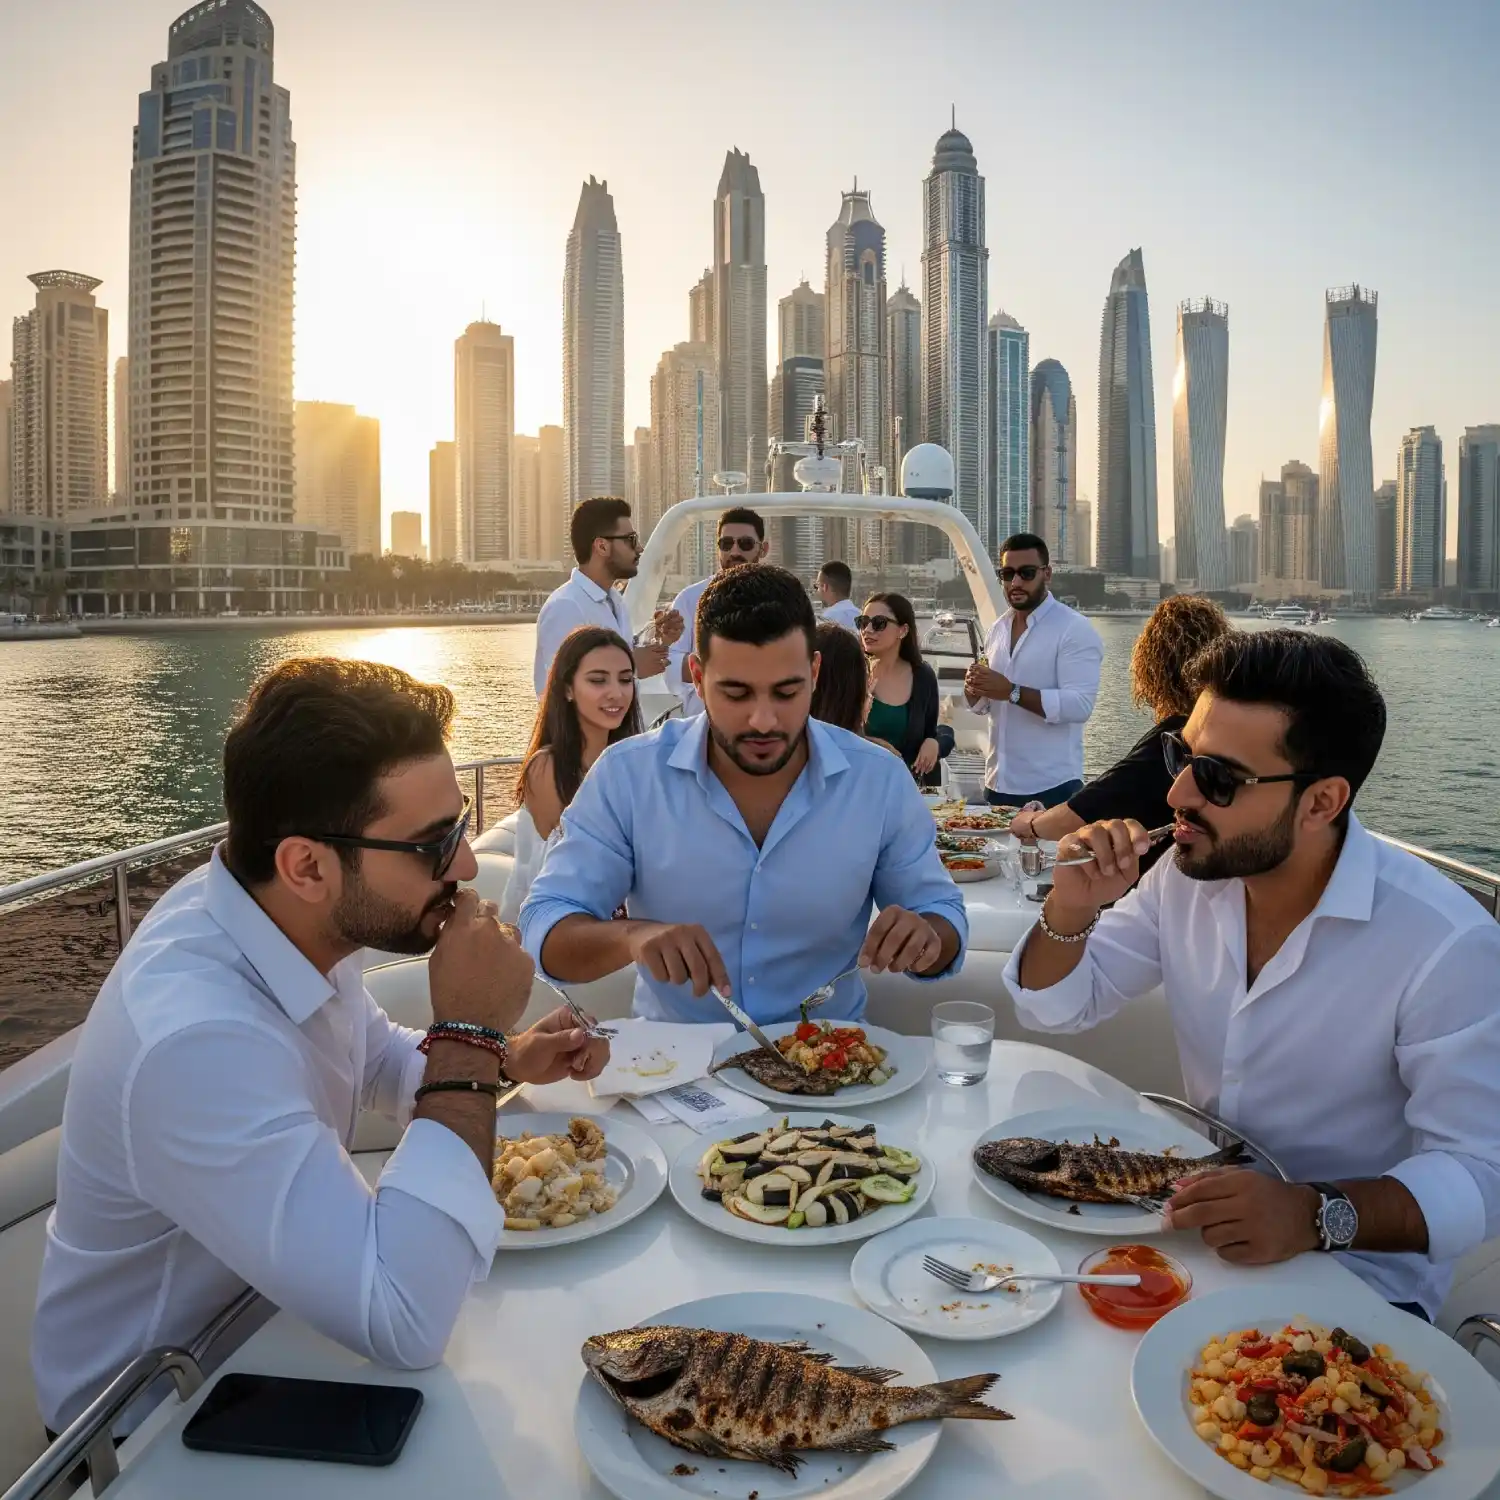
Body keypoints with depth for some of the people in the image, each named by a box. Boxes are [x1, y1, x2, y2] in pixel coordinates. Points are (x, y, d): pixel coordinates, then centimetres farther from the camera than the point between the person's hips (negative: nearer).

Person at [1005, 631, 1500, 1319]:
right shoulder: (1190, 873, -3)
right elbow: (1056, 1007, 5)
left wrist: (1318, 1214, -36)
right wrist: (1071, 909, -15)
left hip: (1357, 1279, -5)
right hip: (1199, 1223, 5)